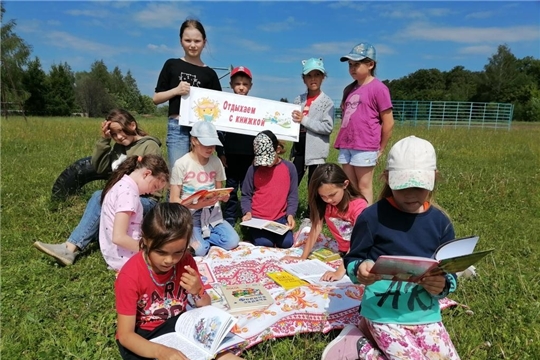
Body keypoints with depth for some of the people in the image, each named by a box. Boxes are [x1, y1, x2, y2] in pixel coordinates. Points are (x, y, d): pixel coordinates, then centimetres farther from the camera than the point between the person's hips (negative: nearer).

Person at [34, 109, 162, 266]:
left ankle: (71, 248, -34)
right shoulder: (118, 146, 17)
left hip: (145, 200, -7)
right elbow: (98, 166, 7)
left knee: (100, 197, -30)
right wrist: (104, 140, -3)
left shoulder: (150, 146, -5)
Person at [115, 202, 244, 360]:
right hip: (142, 338, -4)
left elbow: (206, 309, 0)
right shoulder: (130, 276, -23)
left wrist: (198, 292, -24)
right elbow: (125, 335, -20)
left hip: (178, 325, 4)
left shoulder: (185, 261, -11)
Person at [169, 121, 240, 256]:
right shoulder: (181, 164, -9)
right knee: (200, 249, -26)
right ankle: (193, 236, 6)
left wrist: (224, 196, -14)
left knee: (233, 242, -18)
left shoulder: (216, 162, 2)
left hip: (212, 214, 4)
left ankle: (200, 237, 3)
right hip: (190, 215, -4)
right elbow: (174, 200, -9)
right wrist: (196, 205, -26)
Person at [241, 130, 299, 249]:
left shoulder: (289, 167, 0)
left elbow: (293, 195, 3)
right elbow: (246, 195, 4)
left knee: (286, 242, -20)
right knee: (264, 243, -23)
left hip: (280, 217, 1)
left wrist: (290, 214, -11)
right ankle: (254, 231, 11)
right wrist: (247, 212, -13)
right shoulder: (253, 169, -2)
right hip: (257, 217, -1)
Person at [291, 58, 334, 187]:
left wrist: (304, 120, -19)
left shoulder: (327, 102, -6)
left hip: (316, 150, -5)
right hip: (299, 147, 5)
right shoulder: (298, 100, 8)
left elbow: (328, 127, -16)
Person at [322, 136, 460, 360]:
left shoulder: (440, 222, -1)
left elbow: (450, 274, 2)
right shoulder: (372, 217, -12)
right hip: (385, 314, -5)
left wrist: (443, 285, -20)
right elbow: (352, 261, -4)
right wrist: (360, 270, -27)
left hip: (426, 315, 5)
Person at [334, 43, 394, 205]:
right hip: (346, 146, 7)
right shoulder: (349, 89, 14)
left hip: (365, 147, -7)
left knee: (364, 186, 1)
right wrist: (342, 140, 12)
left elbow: (388, 123, -7)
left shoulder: (378, 88, -7)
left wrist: (380, 148, -1)